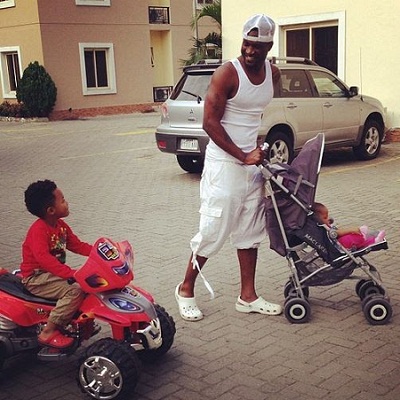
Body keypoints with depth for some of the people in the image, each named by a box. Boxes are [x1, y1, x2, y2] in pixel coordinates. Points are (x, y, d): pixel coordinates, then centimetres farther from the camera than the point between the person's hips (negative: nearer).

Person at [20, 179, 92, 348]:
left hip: (54, 272, 9)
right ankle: (48, 333, -21)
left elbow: (76, 245, 11)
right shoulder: (39, 230, -23)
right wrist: (70, 274, -45)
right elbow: (43, 258, -36)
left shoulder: (61, 226, 7)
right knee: (75, 291, -26)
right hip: (36, 278, -9)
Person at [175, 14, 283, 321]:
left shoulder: (273, 74, 6)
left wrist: (255, 150, 15)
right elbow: (210, 122, -17)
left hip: (252, 164, 7)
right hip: (223, 164, -7)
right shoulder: (227, 73, -15)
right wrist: (242, 156, -18)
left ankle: (248, 297, 23)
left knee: (250, 232, 12)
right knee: (213, 232, -2)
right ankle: (186, 290, 17)